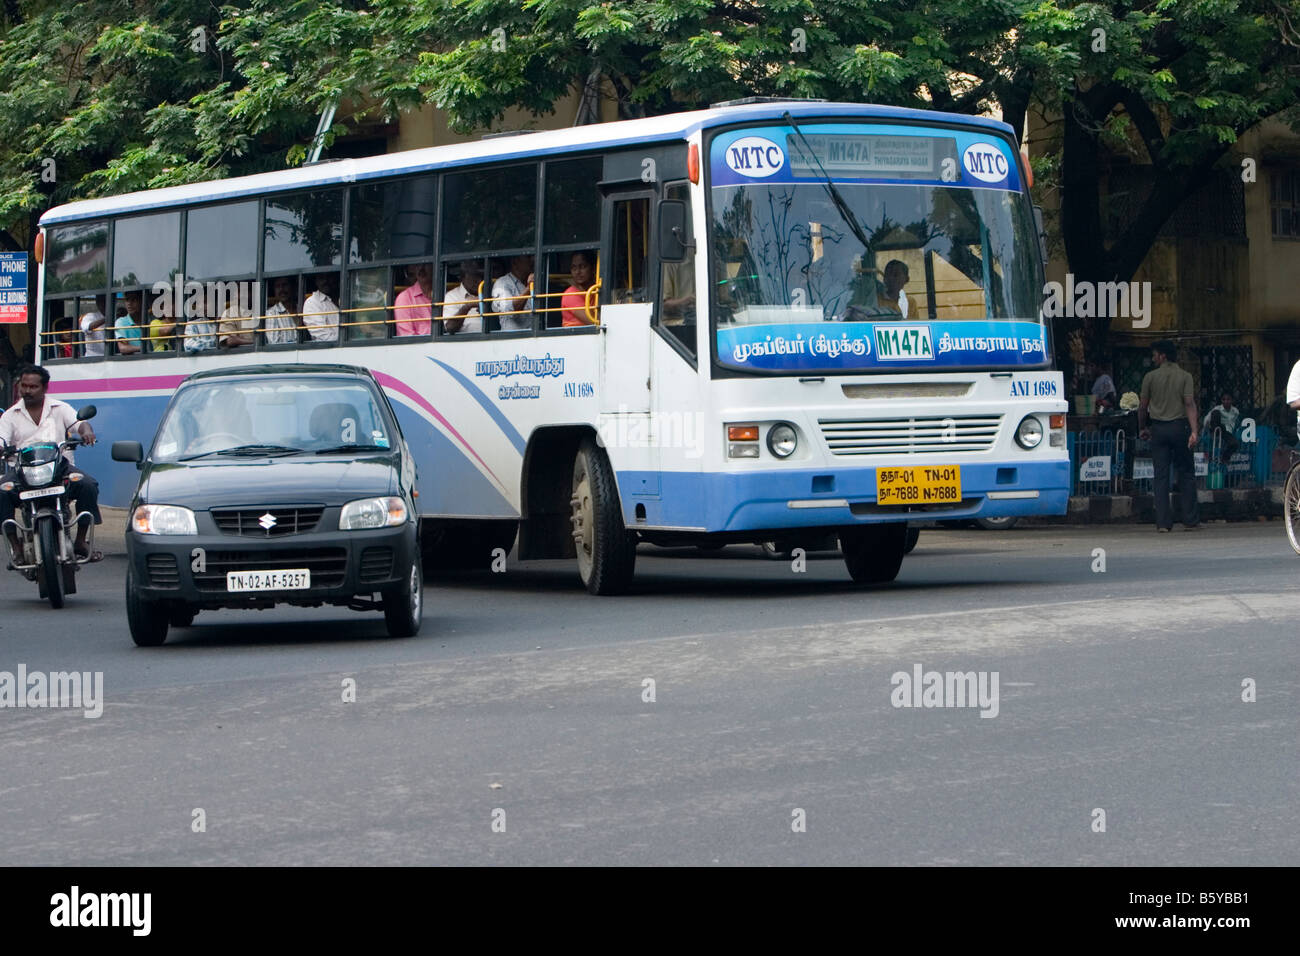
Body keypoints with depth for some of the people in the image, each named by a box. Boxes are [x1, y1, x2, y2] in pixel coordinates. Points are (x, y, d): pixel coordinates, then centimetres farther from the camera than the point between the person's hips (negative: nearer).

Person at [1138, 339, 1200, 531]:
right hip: (1179, 426, -1)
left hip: (1158, 429, 1)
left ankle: (1163, 522, -3)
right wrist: (1194, 431, -15)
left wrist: (1142, 428, 21)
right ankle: (1190, 520, 5)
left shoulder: (1150, 377, 2)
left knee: (1161, 476, 2)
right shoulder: (1184, 377, 1)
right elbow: (1189, 404, -10)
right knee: (1186, 473, 7)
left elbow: (1142, 406, 6)